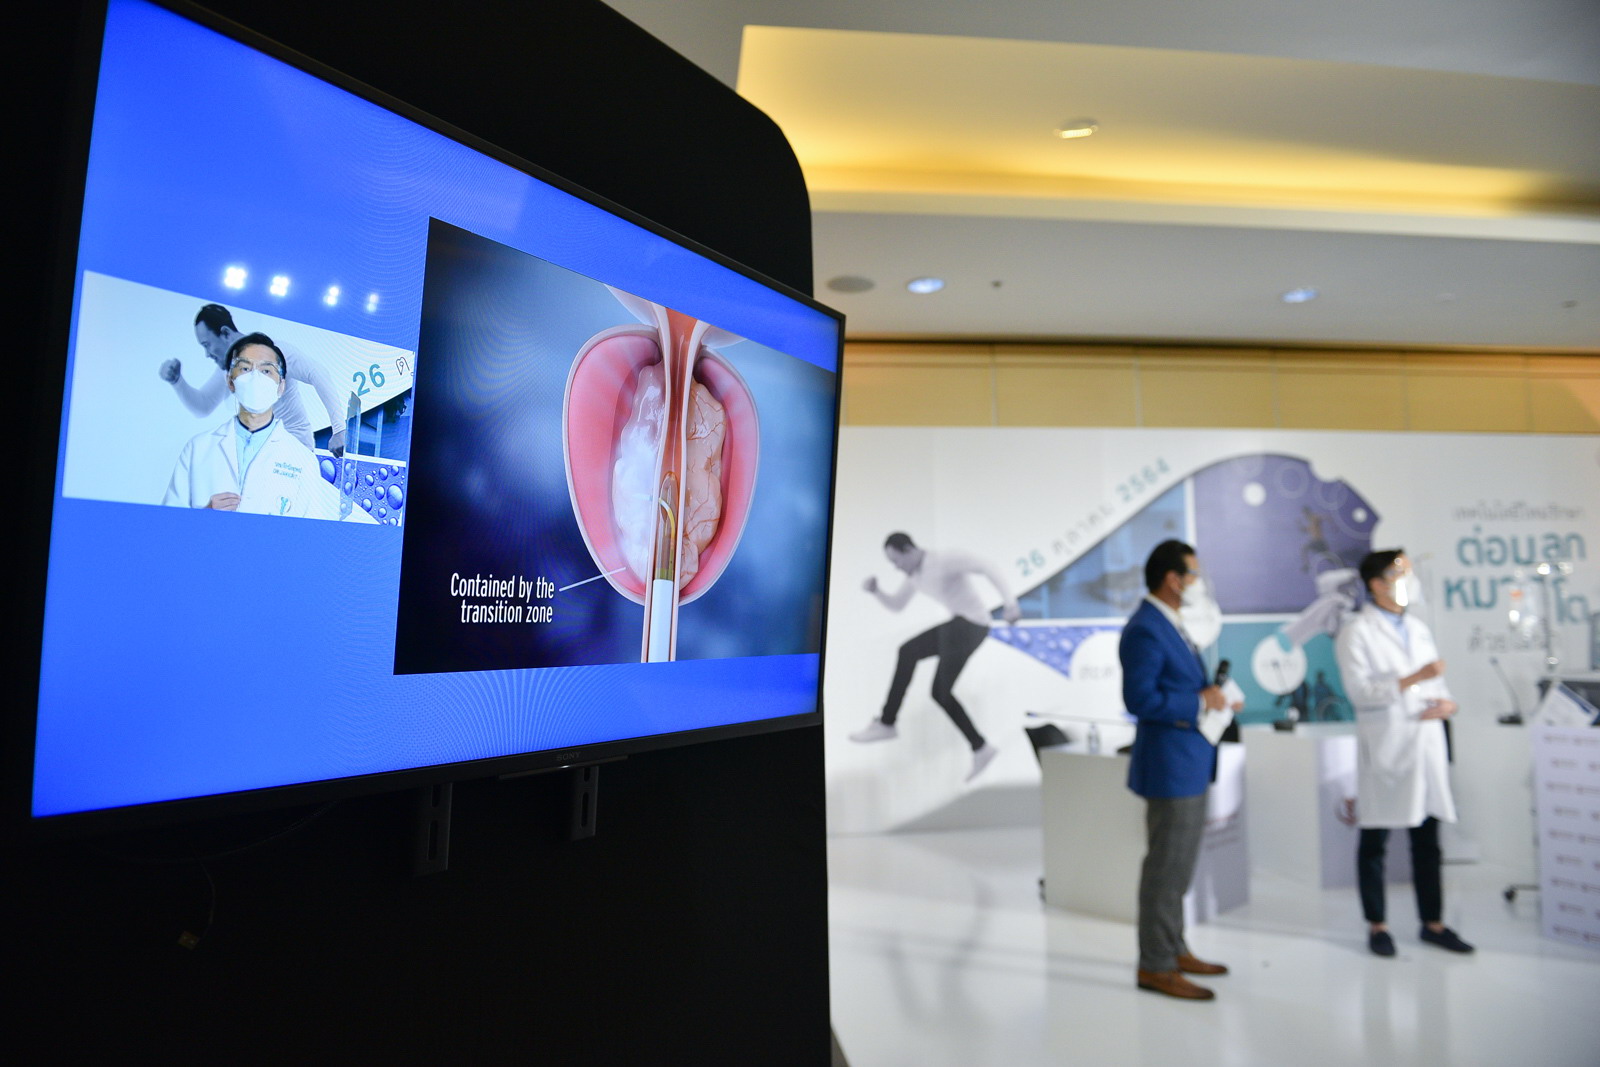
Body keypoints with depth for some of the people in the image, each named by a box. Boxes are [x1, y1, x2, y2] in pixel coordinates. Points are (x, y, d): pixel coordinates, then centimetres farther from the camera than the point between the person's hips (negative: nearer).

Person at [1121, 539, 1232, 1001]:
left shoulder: (1170, 625, 13)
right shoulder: (1145, 630, -19)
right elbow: (1140, 699, -25)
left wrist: (1210, 695, 3)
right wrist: (1200, 703, -18)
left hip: (1189, 763, 10)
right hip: (1168, 763, -10)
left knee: (1179, 863, 18)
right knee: (1166, 866, -2)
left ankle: (1173, 949, 31)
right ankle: (1155, 966, 9)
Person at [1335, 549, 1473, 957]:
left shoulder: (1418, 629, 15)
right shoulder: (1357, 632, -6)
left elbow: (1435, 681, 18)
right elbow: (1359, 690, -14)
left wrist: (1446, 702, -3)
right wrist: (1413, 679, -20)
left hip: (1426, 745, 6)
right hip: (1385, 749, -6)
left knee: (1427, 840, 11)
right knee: (1375, 843, 5)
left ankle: (1433, 922, 23)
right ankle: (1376, 926, 15)